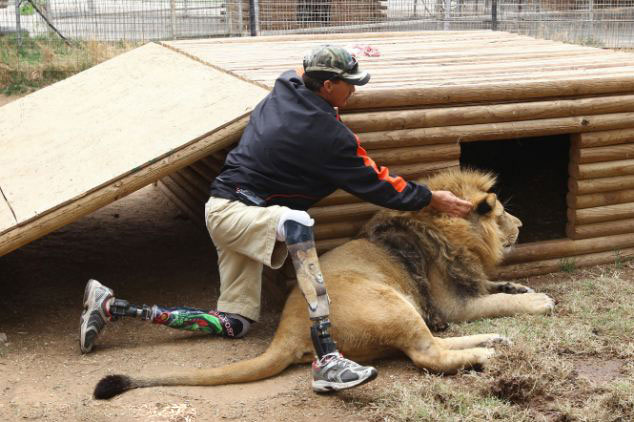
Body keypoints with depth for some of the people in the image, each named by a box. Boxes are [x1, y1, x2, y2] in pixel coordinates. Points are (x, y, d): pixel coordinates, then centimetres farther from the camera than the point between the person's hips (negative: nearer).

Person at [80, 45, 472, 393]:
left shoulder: (285, 87, 3)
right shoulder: (327, 135, -19)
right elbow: (374, 186, -9)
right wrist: (432, 199, 2)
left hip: (227, 209, 9)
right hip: (233, 212, -9)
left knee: (235, 323, 10)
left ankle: (110, 305, 16)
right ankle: (327, 360, -50)